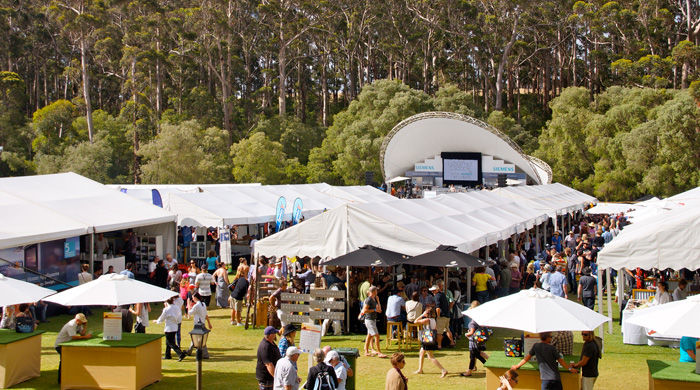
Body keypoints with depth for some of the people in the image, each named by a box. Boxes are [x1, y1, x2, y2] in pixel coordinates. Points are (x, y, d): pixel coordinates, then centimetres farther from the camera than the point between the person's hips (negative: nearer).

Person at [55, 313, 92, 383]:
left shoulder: (79, 324, 5)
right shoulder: (71, 325, -25)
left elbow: (82, 333, -1)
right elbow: (74, 337, -34)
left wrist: (85, 325, -11)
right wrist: (85, 337, -30)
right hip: (59, 345, -9)